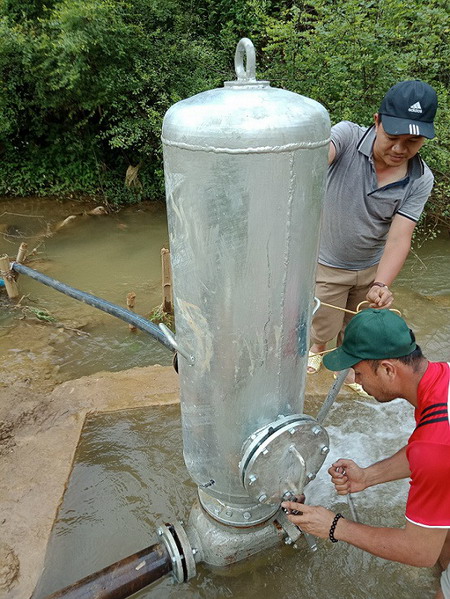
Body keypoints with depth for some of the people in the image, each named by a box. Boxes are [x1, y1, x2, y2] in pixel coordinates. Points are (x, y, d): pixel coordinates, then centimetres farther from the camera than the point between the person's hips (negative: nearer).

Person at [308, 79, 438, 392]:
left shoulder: (420, 181, -14)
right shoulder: (348, 136, -21)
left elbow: (398, 238, -21)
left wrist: (381, 285, -38)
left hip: (372, 268, 3)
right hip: (327, 265, -3)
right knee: (325, 326, 15)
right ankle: (317, 346, 52)